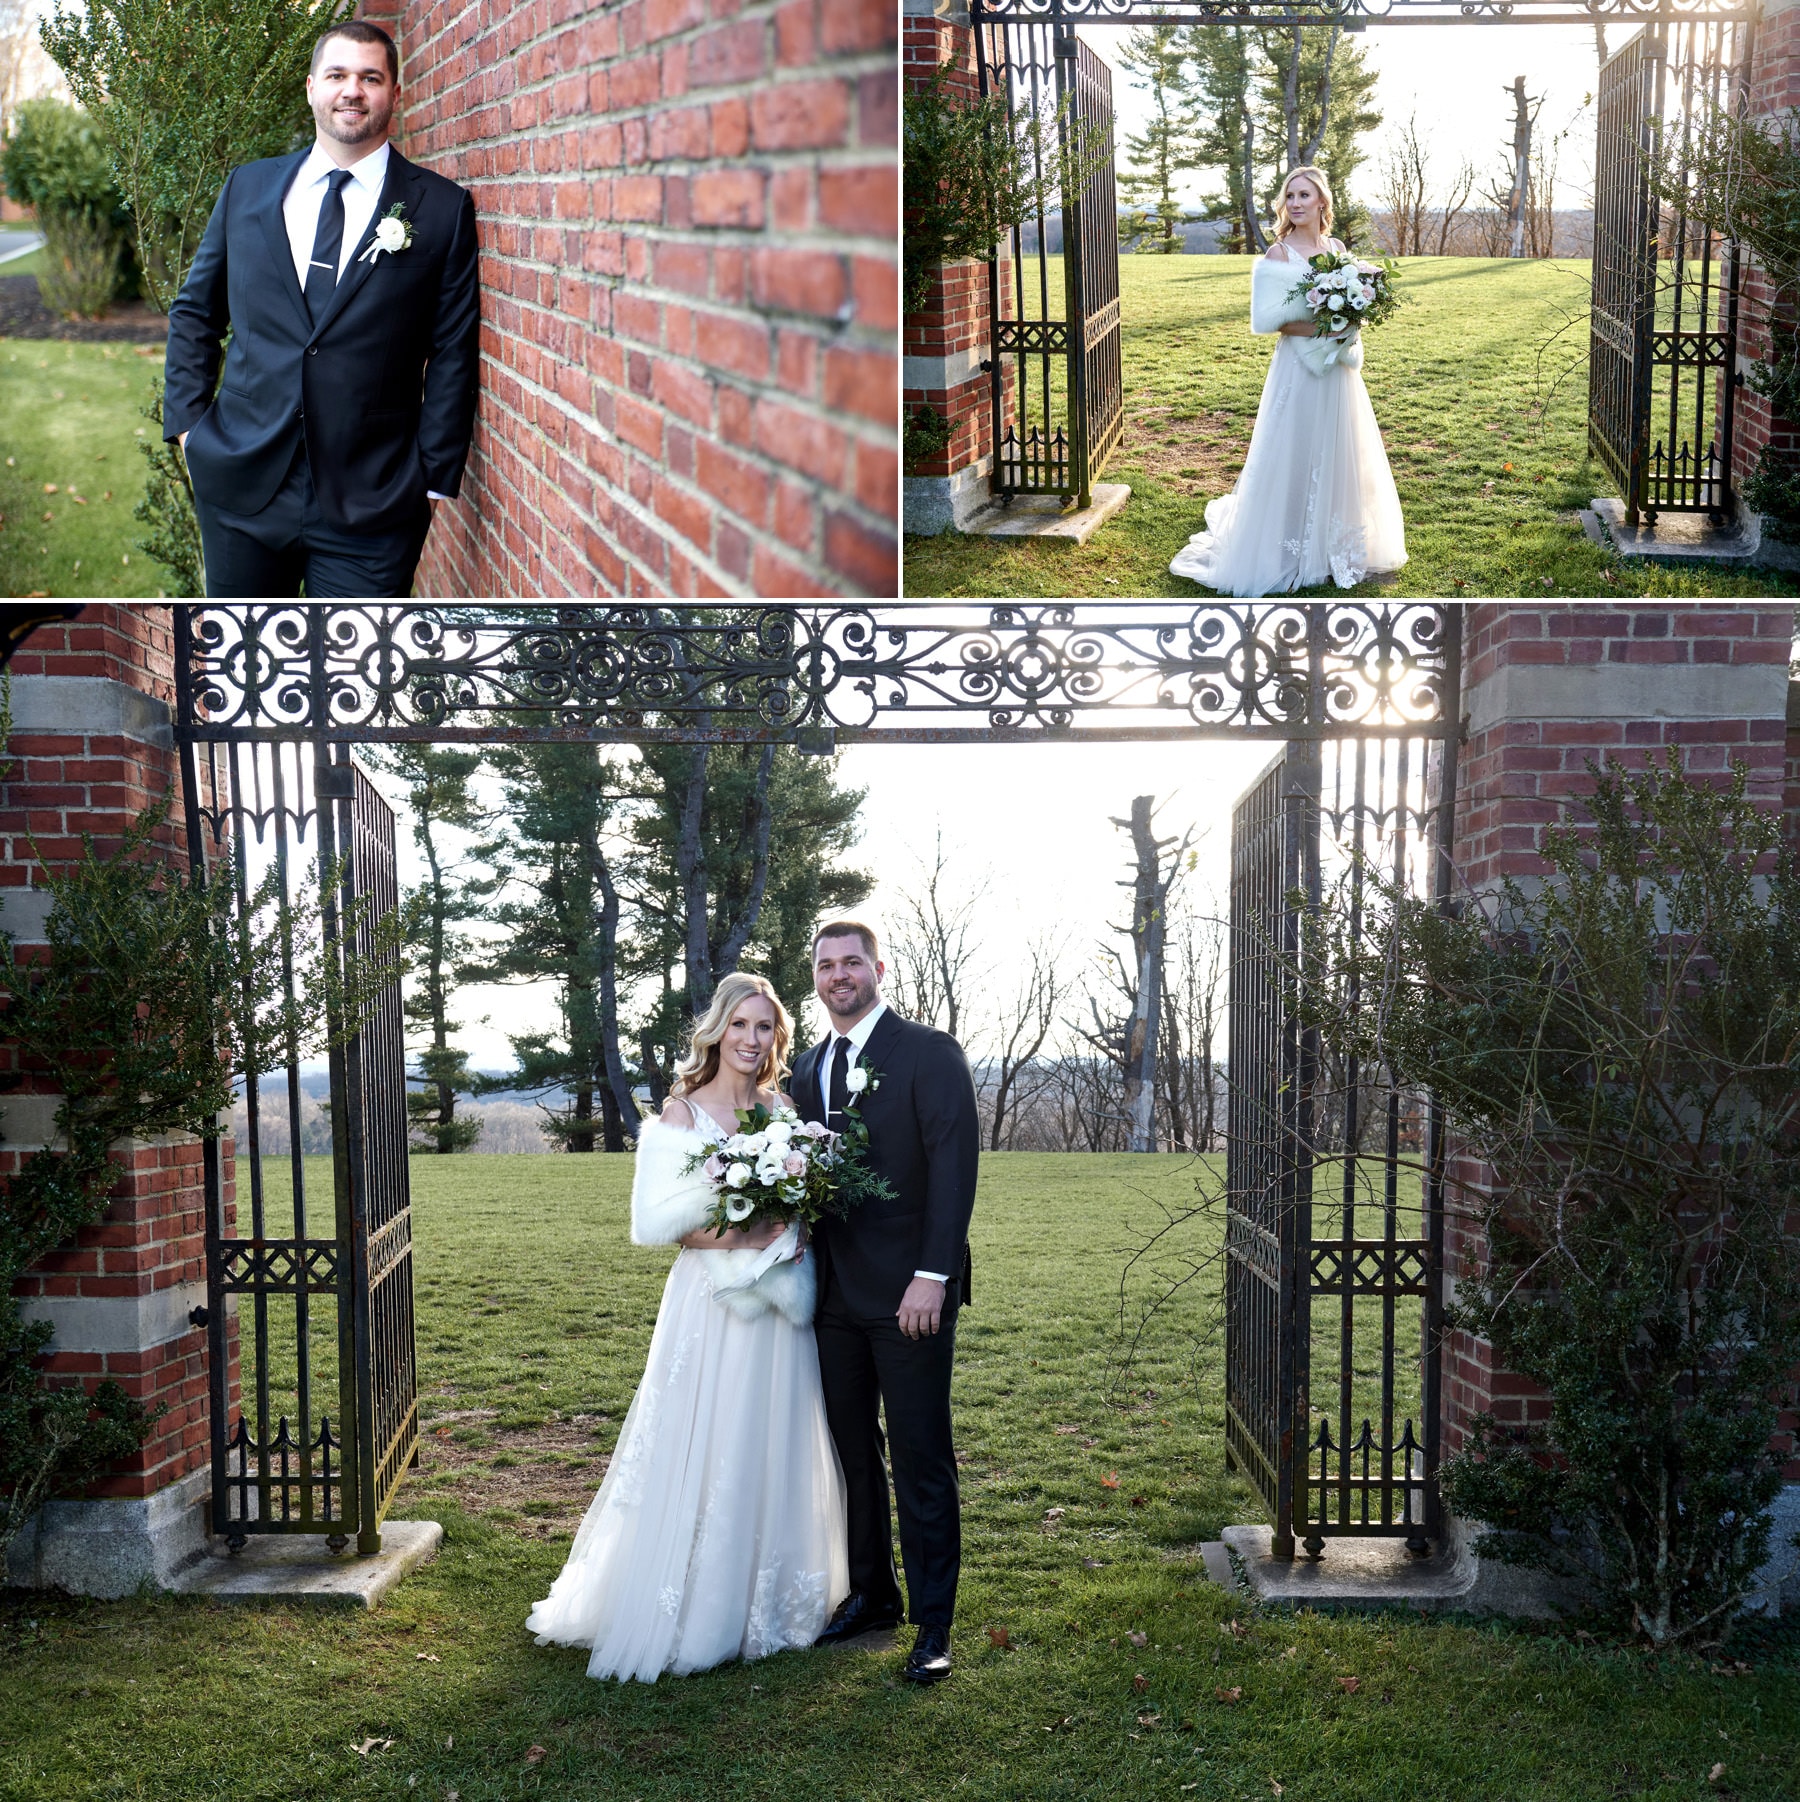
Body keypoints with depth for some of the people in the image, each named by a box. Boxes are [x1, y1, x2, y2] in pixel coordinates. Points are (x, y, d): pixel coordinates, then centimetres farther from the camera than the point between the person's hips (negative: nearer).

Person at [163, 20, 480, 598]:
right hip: (241, 483, 3)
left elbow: (453, 354, -1)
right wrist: (187, 420, 6)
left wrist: (434, 478, -5)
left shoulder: (442, 209, 1)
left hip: (370, 506, -3)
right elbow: (194, 314, 17)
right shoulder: (247, 187, 10)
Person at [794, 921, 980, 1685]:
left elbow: (953, 1168, -13)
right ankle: (872, 1595, 29)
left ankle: (933, 1624, 10)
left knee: (921, 1463, 0)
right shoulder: (808, 1069, 13)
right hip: (834, 1295, 6)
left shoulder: (930, 1054, -7)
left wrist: (932, 1276, -19)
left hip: (908, 1296, -6)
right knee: (853, 1451, 15)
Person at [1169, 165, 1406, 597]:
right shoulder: (1278, 255, -9)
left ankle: (1335, 549, 24)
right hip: (1298, 367, -6)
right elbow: (1266, 318, -15)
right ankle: (1288, 557, 7)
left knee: (1339, 458, 11)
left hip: (1337, 369, 6)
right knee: (1294, 458, -2)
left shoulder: (1337, 249, 8)